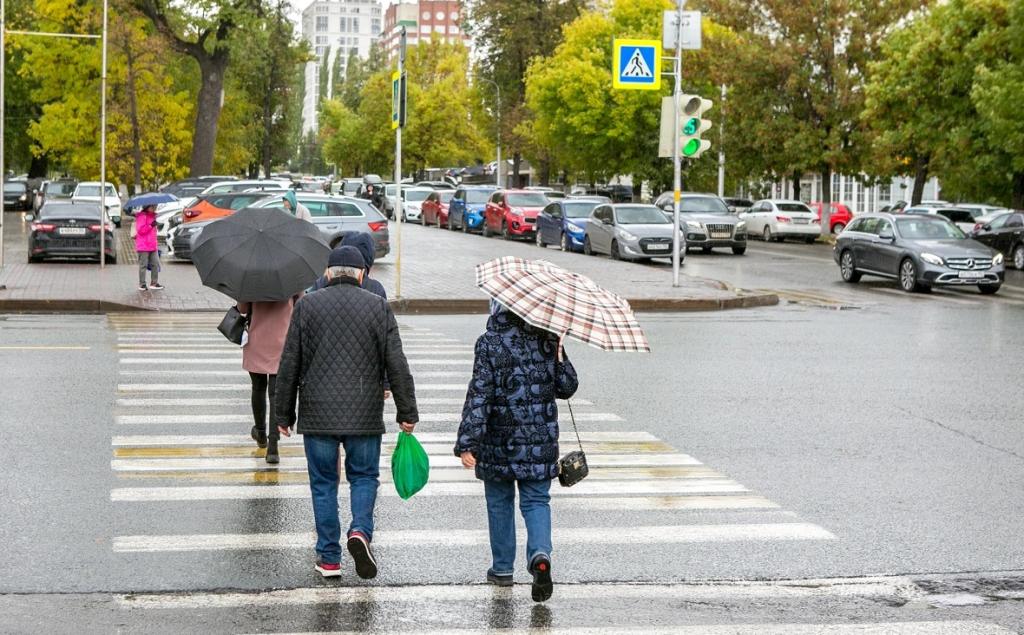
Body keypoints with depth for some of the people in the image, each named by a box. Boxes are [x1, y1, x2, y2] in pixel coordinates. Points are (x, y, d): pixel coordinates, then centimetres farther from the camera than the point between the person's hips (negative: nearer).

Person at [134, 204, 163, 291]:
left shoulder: (152, 216, 18)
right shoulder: (142, 216, -10)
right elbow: (140, 230, -18)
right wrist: (150, 225, -25)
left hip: (153, 246, 8)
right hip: (143, 246, -8)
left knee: (155, 264, 3)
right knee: (143, 265, -2)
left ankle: (154, 283, 10)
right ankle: (142, 284, 3)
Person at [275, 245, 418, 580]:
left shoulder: (307, 306, 1)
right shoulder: (379, 307, 1)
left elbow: (289, 367, 1)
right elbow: (397, 366, -1)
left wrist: (284, 415, 8)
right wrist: (407, 412, 5)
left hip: (317, 415, 0)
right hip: (364, 415, 0)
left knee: (323, 483, 9)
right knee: (364, 477, 13)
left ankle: (329, 558, 10)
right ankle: (361, 530, -11)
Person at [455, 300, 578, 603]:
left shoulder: (489, 343, -11)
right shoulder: (548, 341, -1)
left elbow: (478, 395, -17)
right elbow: (567, 388, 6)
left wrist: (467, 443, -18)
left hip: (499, 443, -2)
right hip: (540, 442, 2)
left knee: (500, 502, 15)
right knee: (536, 501, 9)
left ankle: (502, 568, 23)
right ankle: (540, 553, -17)